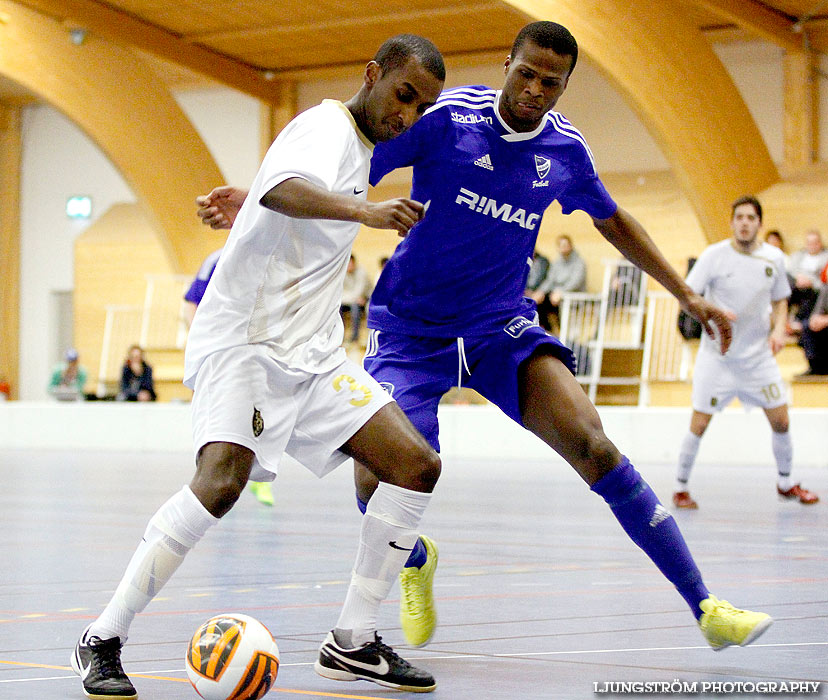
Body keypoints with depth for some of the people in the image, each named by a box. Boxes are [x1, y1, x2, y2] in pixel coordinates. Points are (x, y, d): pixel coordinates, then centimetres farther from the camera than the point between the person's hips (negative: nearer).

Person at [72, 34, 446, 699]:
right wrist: (362, 210, -49)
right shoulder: (325, 128, -11)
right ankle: (103, 640, -16)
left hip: (314, 354, 9)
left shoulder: (358, 148, 18)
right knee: (223, 478, -29)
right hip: (246, 339, -9)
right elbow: (280, 190, -35)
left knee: (417, 465, -4)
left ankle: (354, 643, 3)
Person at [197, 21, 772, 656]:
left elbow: (614, 223, 20)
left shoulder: (566, 150, 0)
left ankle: (705, 607, -12)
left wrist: (688, 295, 21)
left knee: (590, 443, -20)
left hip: (501, 322, 2)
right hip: (410, 327, -2)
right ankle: (416, 562, 21)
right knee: (375, 480, -19)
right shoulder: (446, 117, -14)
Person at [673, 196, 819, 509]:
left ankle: (786, 483, 25)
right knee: (699, 425, -5)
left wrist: (779, 329, -5)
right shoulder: (714, 256, -11)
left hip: (759, 355, 3)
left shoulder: (773, 258, 0)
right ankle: (681, 488, 11)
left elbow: (780, 300, 13)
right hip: (717, 356, -3)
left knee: (780, 421, 3)